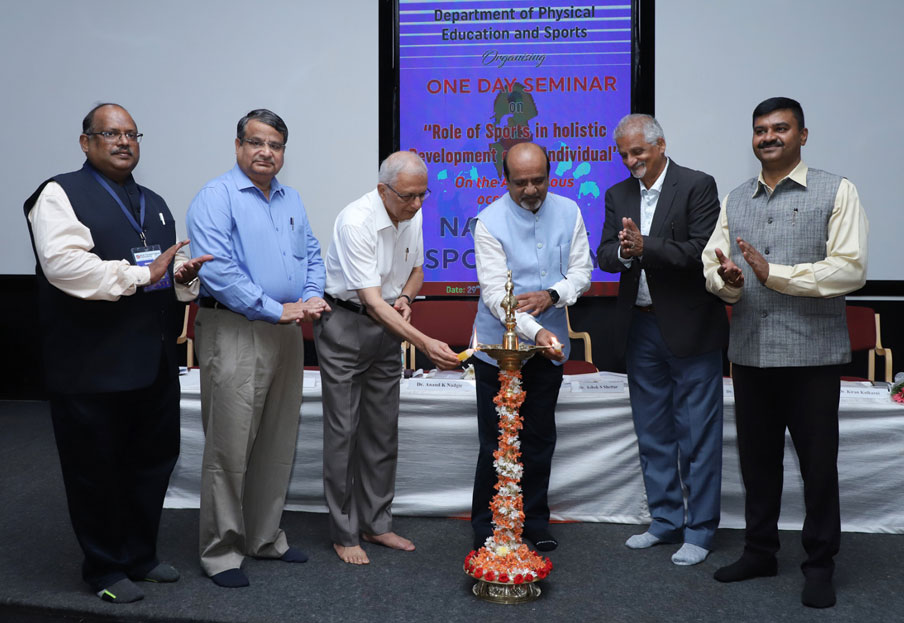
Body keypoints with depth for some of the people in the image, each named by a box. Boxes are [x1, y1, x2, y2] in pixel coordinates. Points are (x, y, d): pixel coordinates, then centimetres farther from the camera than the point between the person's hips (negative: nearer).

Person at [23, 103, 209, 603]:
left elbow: (170, 272, 25)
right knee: (97, 470, 7)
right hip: (93, 368, -7)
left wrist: (185, 277, 1)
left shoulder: (154, 203, 19)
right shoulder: (61, 194, -5)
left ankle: (139, 556, 35)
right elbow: (63, 263, -22)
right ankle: (105, 569, 26)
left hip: (154, 362, 7)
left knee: (153, 461, 16)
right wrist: (141, 274, -19)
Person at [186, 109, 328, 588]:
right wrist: (277, 310, -19)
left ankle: (265, 537, 28)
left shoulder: (291, 200, 16)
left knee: (278, 444, 13)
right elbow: (217, 269, -17)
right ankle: (221, 551, 13)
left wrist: (311, 299, -4)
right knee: (229, 447, -2)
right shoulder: (216, 197, -7)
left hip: (287, 333, 7)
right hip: (234, 333, -7)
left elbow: (312, 255, 17)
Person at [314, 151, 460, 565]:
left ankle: (376, 524, 24)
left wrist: (405, 299, -6)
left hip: (387, 326, 7)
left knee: (383, 431, 11)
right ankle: (344, 534, 12)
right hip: (345, 325, -7)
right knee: (342, 431, -1)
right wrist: (425, 343, -36)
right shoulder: (356, 221, -24)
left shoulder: (412, 216, -1)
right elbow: (372, 301, -29)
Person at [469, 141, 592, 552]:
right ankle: (486, 530, 18)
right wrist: (536, 332, -32)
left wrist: (552, 294, -16)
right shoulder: (489, 222, -12)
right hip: (499, 347, -4)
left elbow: (582, 271, 5)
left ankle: (534, 523, 30)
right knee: (496, 442, 2)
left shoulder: (568, 212, 3)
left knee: (540, 440, 14)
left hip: (549, 348, 4)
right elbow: (495, 293, -19)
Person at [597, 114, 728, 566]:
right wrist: (622, 252, -18)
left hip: (690, 329, -5)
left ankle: (699, 531, 16)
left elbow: (701, 250, -16)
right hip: (640, 329, 6)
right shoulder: (618, 195, 10)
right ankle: (665, 521, 28)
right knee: (653, 434, 14)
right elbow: (604, 255, 3)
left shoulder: (698, 186, -6)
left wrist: (645, 248, -23)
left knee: (698, 435, 2)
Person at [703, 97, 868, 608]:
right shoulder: (735, 200, 13)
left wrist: (773, 273, -19)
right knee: (757, 460, 15)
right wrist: (727, 279, -15)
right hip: (751, 352, 4)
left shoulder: (836, 193, -2)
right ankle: (760, 552, 31)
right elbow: (712, 265, 8)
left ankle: (820, 565, 24)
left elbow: (850, 269, -12)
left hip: (812, 354, -4)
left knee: (818, 464, 7)